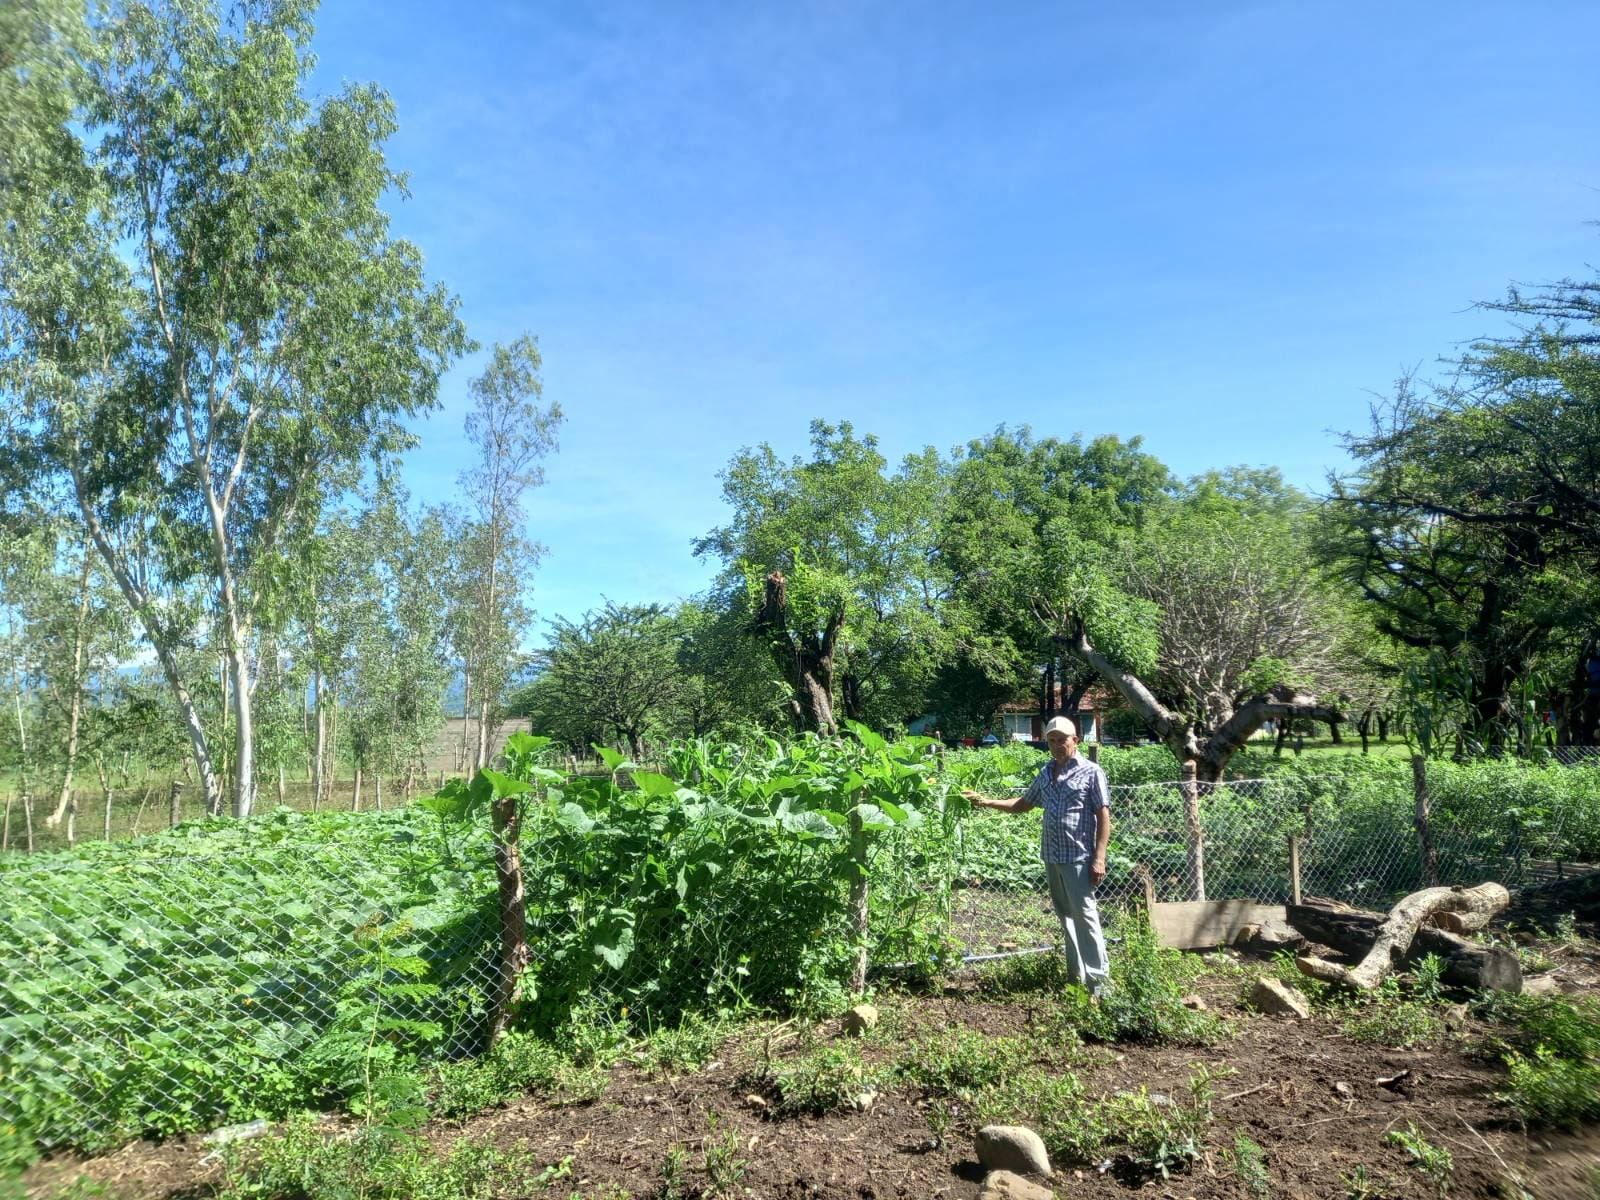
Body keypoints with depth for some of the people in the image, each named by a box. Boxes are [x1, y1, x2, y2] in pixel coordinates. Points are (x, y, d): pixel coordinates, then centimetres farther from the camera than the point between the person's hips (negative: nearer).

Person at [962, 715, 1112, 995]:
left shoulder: (1091, 772, -4)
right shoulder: (1045, 773, 13)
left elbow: (1103, 816, -6)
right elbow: (1024, 804, 22)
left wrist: (1099, 857, -13)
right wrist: (987, 802, 11)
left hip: (1079, 857, -6)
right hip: (1052, 856, 6)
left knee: (1084, 916, -5)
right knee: (1065, 916, 12)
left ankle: (1098, 978, 1)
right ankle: (1076, 973, 21)